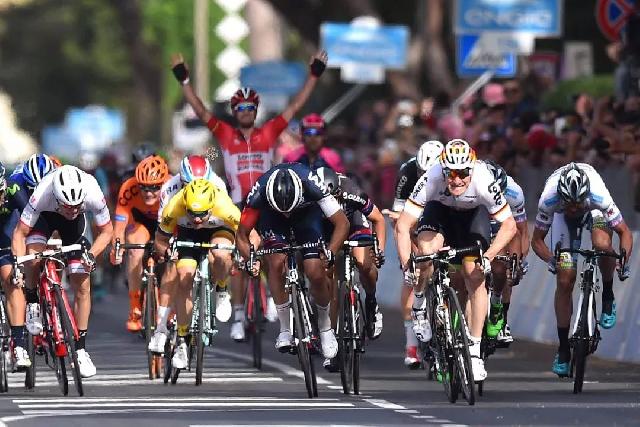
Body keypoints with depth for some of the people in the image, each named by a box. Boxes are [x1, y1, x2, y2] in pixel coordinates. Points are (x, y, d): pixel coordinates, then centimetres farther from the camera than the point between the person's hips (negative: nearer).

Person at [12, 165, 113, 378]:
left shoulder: (93, 194, -37)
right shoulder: (42, 195, -41)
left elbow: (106, 231, -18)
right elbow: (20, 233, -28)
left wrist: (91, 255, -34)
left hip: (74, 225, 1)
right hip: (45, 216, -1)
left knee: (82, 285, -8)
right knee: (34, 258, -31)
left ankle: (80, 348, 2)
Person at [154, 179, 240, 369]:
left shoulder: (225, 208, -39)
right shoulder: (173, 209, -34)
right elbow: (160, 240, -17)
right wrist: (168, 254, -37)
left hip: (219, 230, -2)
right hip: (188, 234, 2)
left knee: (220, 254, -35)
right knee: (184, 280, -12)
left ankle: (220, 289, -2)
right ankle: (182, 340, 3)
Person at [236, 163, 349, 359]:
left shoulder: (312, 185, -39)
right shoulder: (258, 194, -36)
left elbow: (342, 223, -29)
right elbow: (242, 235, -21)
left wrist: (330, 253, -39)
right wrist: (250, 261, -34)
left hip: (307, 212, 0)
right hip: (270, 215, 0)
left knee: (315, 273, -13)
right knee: (277, 262, -24)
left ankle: (325, 328, 12)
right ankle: (285, 330, -11)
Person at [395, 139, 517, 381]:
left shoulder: (483, 182, -38)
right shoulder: (431, 180, -37)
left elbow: (509, 225, -28)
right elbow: (403, 226, -34)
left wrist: (488, 257, -40)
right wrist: (406, 266, -43)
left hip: (473, 214, 0)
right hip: (440, 210, 0)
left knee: (475, 277, -12)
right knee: (427, 251, -30)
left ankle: (474, 352, -5)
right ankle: (419, 304, 0)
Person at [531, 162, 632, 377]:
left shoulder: (599, 196, -40)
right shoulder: (549, 200, -37)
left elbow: (625, 232, -27)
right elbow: (537, 240, -22)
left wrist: (623, 261, -41)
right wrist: (551, 260, -39)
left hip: (594, 212, -1)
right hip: (563, 218, 1)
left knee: (602, 244, -35)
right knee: (565, 282, -8)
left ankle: (608, 297, -8)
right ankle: (563, 349, 3)